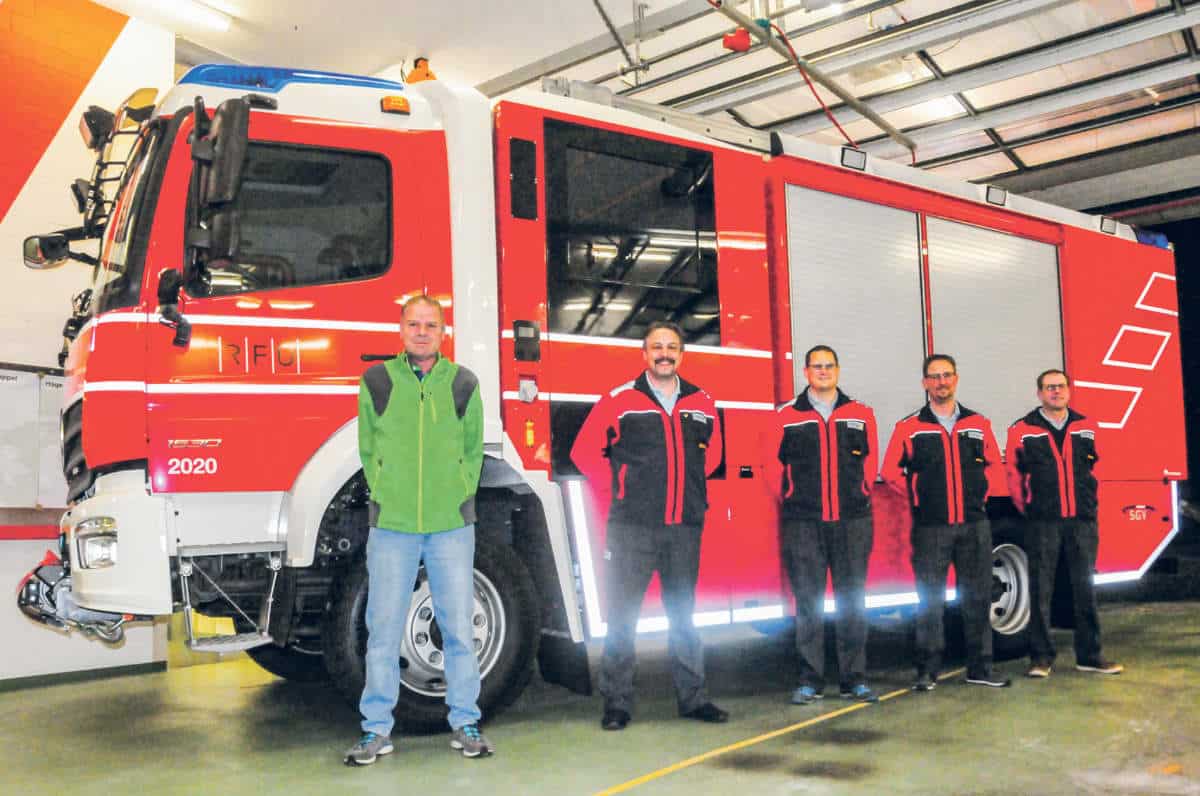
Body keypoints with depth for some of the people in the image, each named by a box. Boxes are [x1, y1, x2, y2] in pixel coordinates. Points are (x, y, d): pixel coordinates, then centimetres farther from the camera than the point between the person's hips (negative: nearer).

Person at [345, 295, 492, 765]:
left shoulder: (463, 384, 4)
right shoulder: (376, 382, 3)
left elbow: (473, 449, 11)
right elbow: (368, 450, 10)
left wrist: (459, 499, 2)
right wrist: (385, 498, 1)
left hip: (452, 526, 0)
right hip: (391, 526, 0)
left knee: (458, 626, 5)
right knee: (384, 629, 4)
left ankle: (465, 725, 18)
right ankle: (377, 730, 16)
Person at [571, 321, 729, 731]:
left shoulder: (702, 404, 9)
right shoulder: (619, 400, -3)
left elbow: (711, 453, 24)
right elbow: (585, 450, 1)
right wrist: (617, 489, 1)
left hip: (685, 527, 4)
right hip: (632, 527, -4)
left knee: (683, 615, 14)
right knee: (622, 615, -1)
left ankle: (693, 698, 23)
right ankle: (616, 703, 8)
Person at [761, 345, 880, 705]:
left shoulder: (861, 415, 9)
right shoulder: (787, 416, 4)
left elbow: (870, 461, 16)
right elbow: (772, 464, 7)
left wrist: (858, 497, 13)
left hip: (852, 522, 1)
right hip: (803, 525, -1)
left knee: (853, 601, 5)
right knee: (808, 602, 2)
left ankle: (854, 679, 13)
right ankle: (810, 681, 8)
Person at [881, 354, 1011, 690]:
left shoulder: (978, 424, 10)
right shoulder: (909, 427, 1)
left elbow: (993, 465, 21)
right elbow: (891, 470, 6)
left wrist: (979, 494, 10)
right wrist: (919, 497, 4)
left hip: (974, 524, 3)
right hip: (930, 528, -2)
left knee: (977, 597, 7)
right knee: (930, 600, 0)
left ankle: (979, 669, 17)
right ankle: (927, 672, 6)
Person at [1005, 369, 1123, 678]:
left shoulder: (1087, 428, 9)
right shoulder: (1022, 431, 1)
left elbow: (1099, 465, 19)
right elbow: (1013, 473, 6)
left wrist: (1087, 501, 16)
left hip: (1082, 520, 3)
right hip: (1042, 524, -3)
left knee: (1085, 588, 8)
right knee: (1040, 590, -1)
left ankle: (1089, 655, 18)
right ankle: (1041, 657, 7)